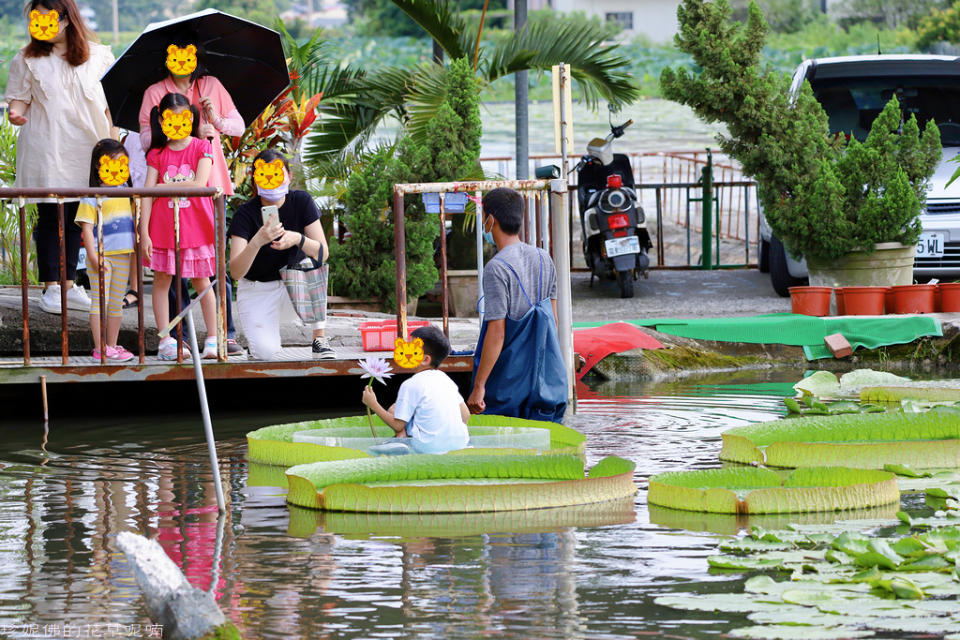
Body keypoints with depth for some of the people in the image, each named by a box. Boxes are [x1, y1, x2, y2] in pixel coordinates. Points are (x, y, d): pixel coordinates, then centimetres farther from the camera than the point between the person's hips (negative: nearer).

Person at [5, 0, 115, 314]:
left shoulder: (98, 56, 6)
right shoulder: (27, 59, 4)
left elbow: (109, 105, 9)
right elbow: (20, 99, 6)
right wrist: (16, 114, -17)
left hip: (85, 152, 2)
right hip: (45, 151, -1)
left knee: (76, 218, 5)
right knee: (50, 217, -3)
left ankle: (69, 285, 14)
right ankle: (50, 287, 5)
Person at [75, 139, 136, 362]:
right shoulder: (92, 197, -7)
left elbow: (132, 221, 21)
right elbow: (87, 227, -12)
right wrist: (93, 256, -19)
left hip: (123, 256, 6)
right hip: (102, 256, -6)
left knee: (117, 302, 11)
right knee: (100, 301, -5)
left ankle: (112, 345, 17)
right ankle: (100, 349, -5)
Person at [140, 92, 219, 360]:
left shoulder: (201, 147, 0)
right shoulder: (158, 154, 4)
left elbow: (199, 184, -13)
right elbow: (147, 194, -2)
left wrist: (164, 187, -8)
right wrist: (144, 232, -9)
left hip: (196, 227, -2)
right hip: (163, 228, 2)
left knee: (201, 282, 5)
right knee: (161, 280, 3)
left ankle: (213, 339, 10)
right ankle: (166, 341, 7)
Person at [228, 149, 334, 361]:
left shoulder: (301, 201, -12)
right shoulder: (245, 214, -19)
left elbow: (323, 253, -18)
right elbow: (236, 271, -29)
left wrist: (298, 239, -39)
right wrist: (258, 241, -47)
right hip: (257, 289, -2)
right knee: (266, 353, -23)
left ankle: (320, 339, -19)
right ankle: (258, 330, 16)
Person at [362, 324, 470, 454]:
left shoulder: (410, 385, -11)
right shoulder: (446, 379, 9)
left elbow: (398, 425, -8)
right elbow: (466, 415, 11)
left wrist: (374, 405, 3)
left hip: (429, 447, -6)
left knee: (393, 409, 9)